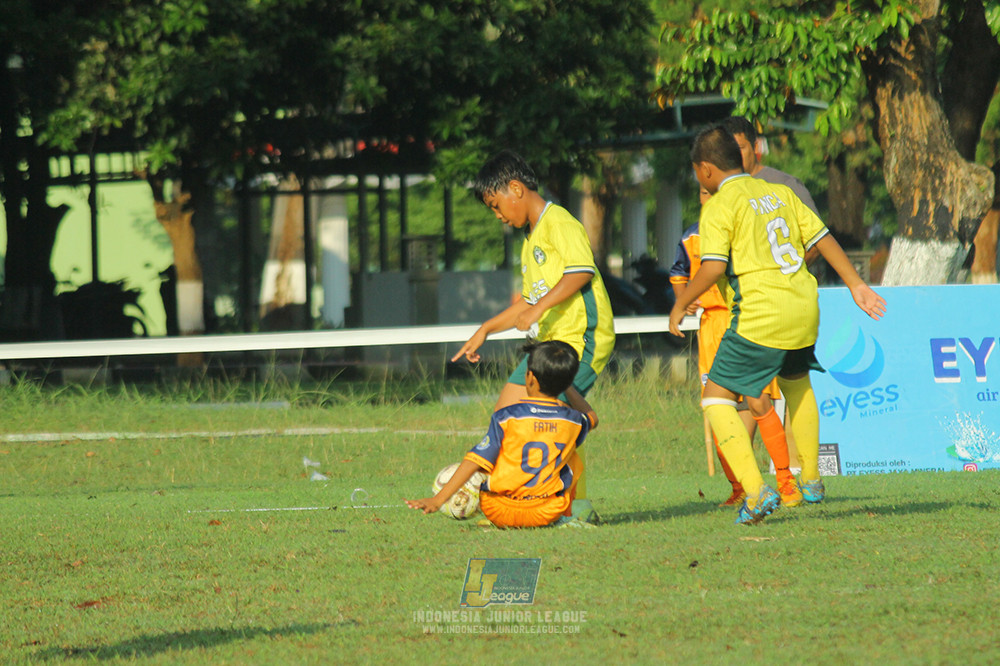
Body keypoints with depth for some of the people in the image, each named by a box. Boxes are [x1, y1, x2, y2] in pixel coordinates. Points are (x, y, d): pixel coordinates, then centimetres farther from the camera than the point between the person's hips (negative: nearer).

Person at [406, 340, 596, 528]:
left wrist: (438, 499, -12)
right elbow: (591, 418, 24)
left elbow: (475, 461, -14)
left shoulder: (507, 416, -12)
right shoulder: (573, 421, -3)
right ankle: (565, 517, 24)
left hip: (500, 513, -1)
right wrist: (562, 381, 32)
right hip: (547, 513, 1)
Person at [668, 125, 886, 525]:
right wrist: (856, 285, 19)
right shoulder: (780, 193, 15)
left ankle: (756, 491, -14)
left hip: (761, 316, -7)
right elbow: (823, 239, 14)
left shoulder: (719, 206, -5)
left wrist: (680, 304, -1)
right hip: (804, 308, 7)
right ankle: (811, 481, 37)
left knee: (717, 398, 2)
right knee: (797, 382, 32)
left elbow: (712, 268, -15)